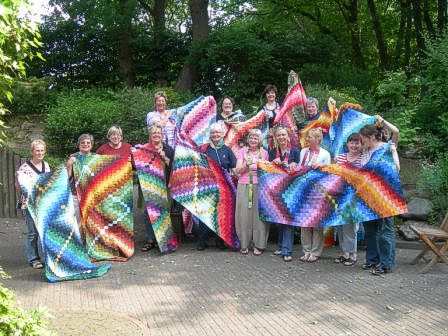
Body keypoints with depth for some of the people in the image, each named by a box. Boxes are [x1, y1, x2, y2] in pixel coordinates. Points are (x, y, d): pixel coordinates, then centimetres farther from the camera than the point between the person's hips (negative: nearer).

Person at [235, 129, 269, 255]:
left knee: (259, 214, -3)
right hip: (244, 186, 0)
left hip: (259, 186, 0)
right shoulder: (242, 151, 7)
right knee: (244, 214, -1)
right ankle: (244, 244, 9)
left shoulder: (264, 153, 9)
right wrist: (247, 165, -17)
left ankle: (258, 245, 4)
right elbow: (238, 170, -1)